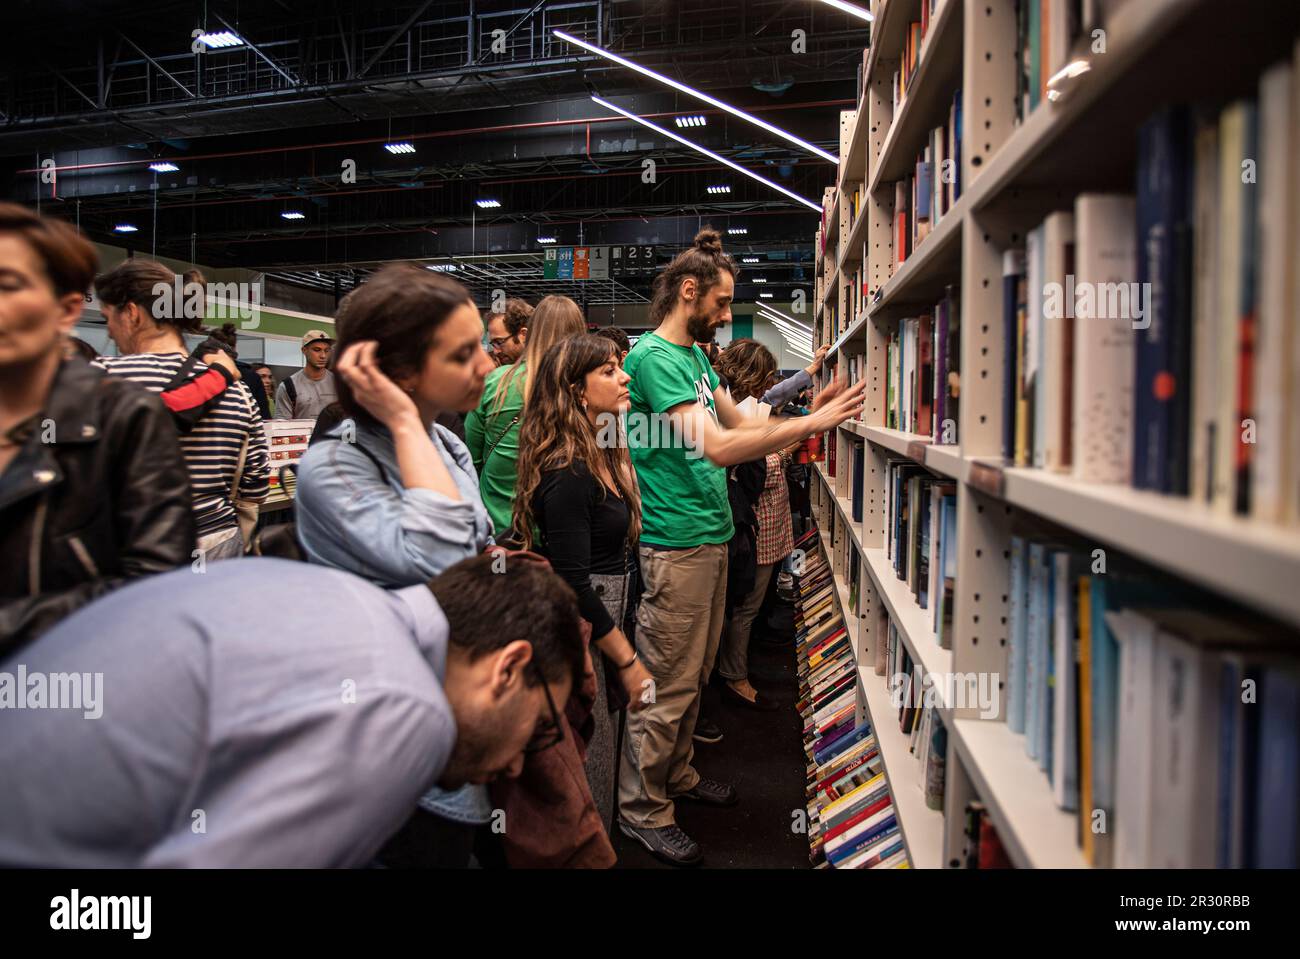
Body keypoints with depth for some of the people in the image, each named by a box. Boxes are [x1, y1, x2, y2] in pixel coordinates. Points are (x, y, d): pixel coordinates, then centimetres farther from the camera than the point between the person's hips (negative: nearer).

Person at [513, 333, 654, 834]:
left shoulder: (604, 456, 8)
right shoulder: (568, 474, -22)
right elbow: (572, 585, -22)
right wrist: (628, 661, -16)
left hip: (601, 616, 9)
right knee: (590, 756, 1)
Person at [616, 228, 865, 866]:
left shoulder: (695, 357, 16)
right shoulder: (654, 356, -16)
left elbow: (741, 424, 18)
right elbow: (718, 447, -25)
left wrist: (818, 412, 8)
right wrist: (813, 424, -24)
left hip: (711, 535, 10)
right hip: (677, 543, -10)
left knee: (693, 675, 20)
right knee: (667, 685, 0)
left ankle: (677, 775, 36)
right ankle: (642, 809, 15)